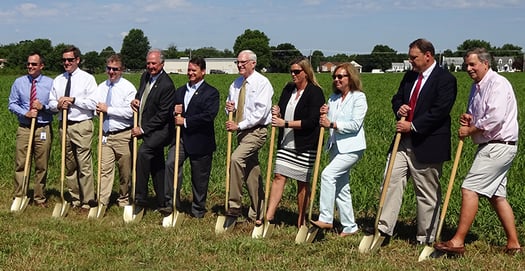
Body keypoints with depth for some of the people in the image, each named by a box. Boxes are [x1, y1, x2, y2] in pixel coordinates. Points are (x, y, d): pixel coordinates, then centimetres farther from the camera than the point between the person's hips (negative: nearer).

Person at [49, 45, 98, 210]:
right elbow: (51, 102, 15)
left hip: (82, 125, -5)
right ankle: (74, 199, 21)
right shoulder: (58, 80, 14)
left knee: (84, 165, -8)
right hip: (64, 125, 6)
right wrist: (58, 105, -6)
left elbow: (93, 104, -10)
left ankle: (87, 201, -2)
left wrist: (73, 100, -15)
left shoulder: (87, 79, -2)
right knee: (69, 165, 11)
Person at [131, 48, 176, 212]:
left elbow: (163, 114, -20)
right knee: (156, 166, 15)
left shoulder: (166, 85, -19)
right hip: (146, 129, 9)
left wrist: (143, 129, -18)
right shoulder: (145, 76, 7)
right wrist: (136, 100, 3)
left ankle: (140, 199, -24)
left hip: (160, 130, -9)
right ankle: (162, 203, 26)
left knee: (143, 152, -30)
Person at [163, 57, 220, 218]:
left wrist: (185, 121, -17)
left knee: (199, 178, 5)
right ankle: (172, 203, -11)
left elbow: (209, 115, -17)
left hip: (200, 141, -4)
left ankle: (198, 211, 21)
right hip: (181, 138, 5)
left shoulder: (211, 93, -4)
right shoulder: (180, 91, 17)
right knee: (170, 164, -19)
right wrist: (174, 112, -5)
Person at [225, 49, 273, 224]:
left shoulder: (262, 83, -11)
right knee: (251, 171, 11)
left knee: (236, 158, -27)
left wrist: (239, 125, -21)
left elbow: (260, 112, -18)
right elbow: (230, 102, 24)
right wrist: (230, 108, -1)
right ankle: (257, 214, 19)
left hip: (256, 131, -8)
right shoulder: (236, 84, 11)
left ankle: (233, 206, -20)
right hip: (242, 131, 8)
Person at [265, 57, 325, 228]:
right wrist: (277, 114, -5)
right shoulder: (288, 89, 11)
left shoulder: (315, 93, -10)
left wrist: (285, 123, -20)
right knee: (279, 176, -2)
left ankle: (301, 221, 15)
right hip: (285, 143, 6)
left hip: (305, 146, -5)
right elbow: (280, 111, 20)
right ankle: (269, 216, -2)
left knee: (302, 182, 4)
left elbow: (311, 122, -18)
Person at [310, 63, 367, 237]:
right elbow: (328, 123, 15)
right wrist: (323, 116, -5)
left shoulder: (359, 97, -7)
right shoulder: (333, 99, 13)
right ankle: (349, 226, 20)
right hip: (336, 147, 8)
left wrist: (333, 124, -18)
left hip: (352, 147, -8)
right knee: (341, 188, 10)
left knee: (328, 174, -23)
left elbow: (355, 124, -16)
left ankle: (326, 219, -20)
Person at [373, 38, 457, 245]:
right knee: (391, 182, 0)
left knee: (427, 193, 4)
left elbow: (439, 111, -19)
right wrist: (399, 109, -3)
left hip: (427, 145, -7)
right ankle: (384, 229, 3)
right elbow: (397, 98, 22)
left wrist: (413, 126, -19)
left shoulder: (445, 79, -10)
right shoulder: (410, 76, 13)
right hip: (403, 142, 7)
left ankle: (426, 240, 14)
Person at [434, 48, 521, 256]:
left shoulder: (498, 84, -14)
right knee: (497, 196, 12)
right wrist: (468, 118, 3)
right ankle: (513, 244, 20)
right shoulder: (477, 87, 16)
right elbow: (477, 116, 27)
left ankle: (458, 242, -11)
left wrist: (470, 130, -14)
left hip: (498, 147, -10)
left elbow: (495, 118, -25)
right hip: (489, 147, 10)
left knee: (469, 189, -14)